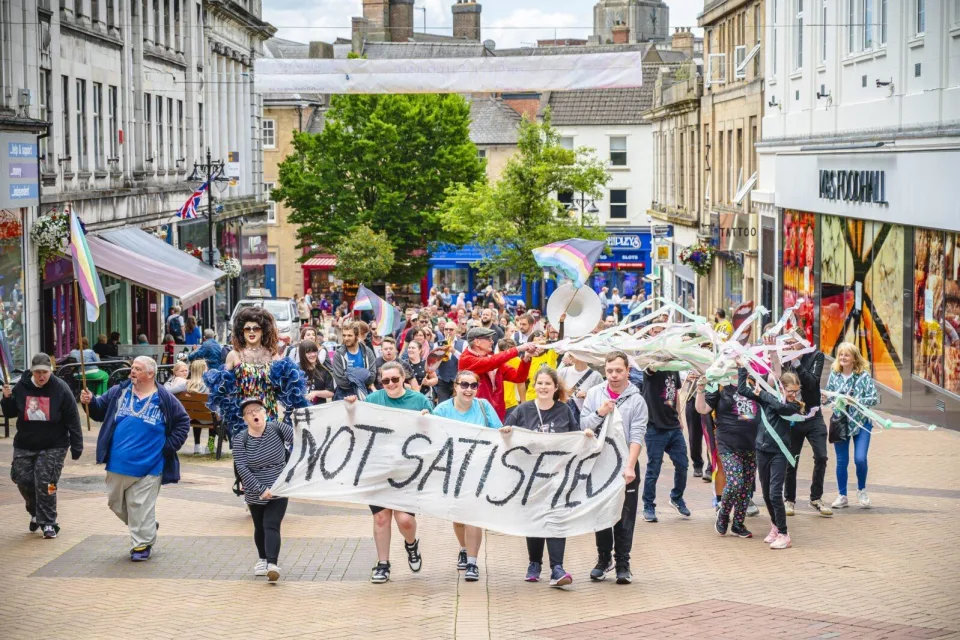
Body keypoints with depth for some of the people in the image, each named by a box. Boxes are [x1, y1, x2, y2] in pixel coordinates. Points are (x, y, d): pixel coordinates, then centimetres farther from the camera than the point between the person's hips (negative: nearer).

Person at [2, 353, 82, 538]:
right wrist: (7, 398, -10)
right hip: (24, 445, 4)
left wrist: (76, 446, -8)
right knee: (23, 480, 2)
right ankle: (35, 513, 28)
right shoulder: (21, 387, -1)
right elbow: (9, 413, 10)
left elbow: (72, 419, -7)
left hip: (53, 447, -4)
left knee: (45, 483, -10)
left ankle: (48, 523, 1)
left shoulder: (61, 388, -10)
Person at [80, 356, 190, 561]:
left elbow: (183, 421, 3)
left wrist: (170, 446, -3)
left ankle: (142, 543, 10)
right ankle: (147, 529, 34)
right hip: (118, 465, 5)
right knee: (116, 503, 14)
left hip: (148, 467, -5)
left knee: (141, 506, -2)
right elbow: (100, 410, 10)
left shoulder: (164, 400, -5)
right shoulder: (119, 392, 3)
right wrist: (90, 402, -10)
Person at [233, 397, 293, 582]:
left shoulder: (277, 428, -10)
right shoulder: (240, 440, -11)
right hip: (255, 494, 2)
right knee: (260, 528, 16)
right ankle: (263, 558, 38)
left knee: (272, 526, -15)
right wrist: (261, 489, -25)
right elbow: (241, 468, -18)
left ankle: (272, 563, -25)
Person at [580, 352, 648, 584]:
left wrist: (630, 467, -21)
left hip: (625, 465, -2)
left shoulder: (636, 400, -6)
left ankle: (623, 564, 7)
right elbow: (583, 426, 1)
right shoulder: (594, 394, 2)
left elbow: (637, 436, -12)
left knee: (624, 517, 1)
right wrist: (599, 414, -16)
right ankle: (604, 559, 23)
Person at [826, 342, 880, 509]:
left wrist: (855, 400, -25)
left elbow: (874, 398, -12)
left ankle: (861, 490, 15)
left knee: (860, 459, -11)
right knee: (841, 461, 5)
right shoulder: (834, 374, 1)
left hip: (860, 422, -3)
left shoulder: (864, 375, -9)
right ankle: (842, 496, 18)